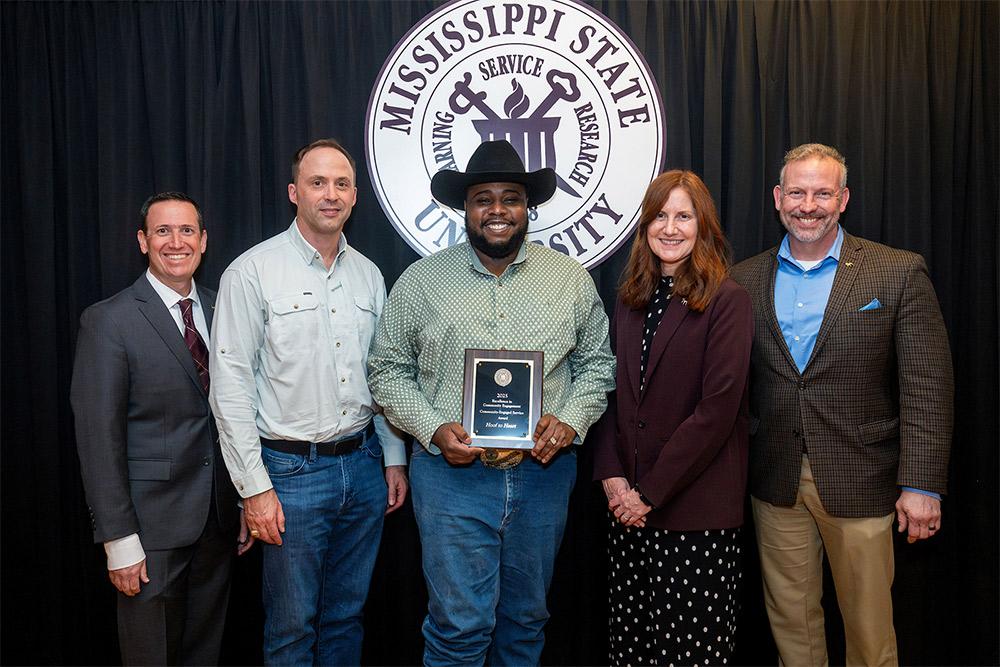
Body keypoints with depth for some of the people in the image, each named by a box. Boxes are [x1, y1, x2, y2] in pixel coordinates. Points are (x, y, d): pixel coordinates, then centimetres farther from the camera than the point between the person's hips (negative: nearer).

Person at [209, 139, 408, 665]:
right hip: (291, 470, -4)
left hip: (363, 463, 5)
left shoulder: (369, 275, 8)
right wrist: (254, 486, -13)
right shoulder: (252, 272, -8)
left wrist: (394, 458, 11)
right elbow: (230, 385, -11)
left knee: (346, 616, 17)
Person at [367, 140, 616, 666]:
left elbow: (596, 361, 10)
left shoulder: (572, 280, 4)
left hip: (543, 472, 2)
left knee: (526, 620, 16)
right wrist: (433, 428, -12)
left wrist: (571, 419, -7)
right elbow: (388, 369, 4)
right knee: (459, 625, 0)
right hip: (452, 472, -2)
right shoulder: (420, 281, 0)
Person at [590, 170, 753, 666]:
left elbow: (718, 408, -14)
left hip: (696, 507, -5)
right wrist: (612, 476, -4)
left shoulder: (727, 301, -7)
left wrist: (651, 492, -13)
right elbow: (611, 391, 9)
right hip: (630, 502, 5)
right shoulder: (629, 298, 11)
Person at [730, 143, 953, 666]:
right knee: (790, 622, 15)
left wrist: (921, 484, -11)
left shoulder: (899, 273, -3)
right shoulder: (746, 280, 5)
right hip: (775, 482, 3)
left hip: (860, 483, -2)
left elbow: (926, 386, -6)